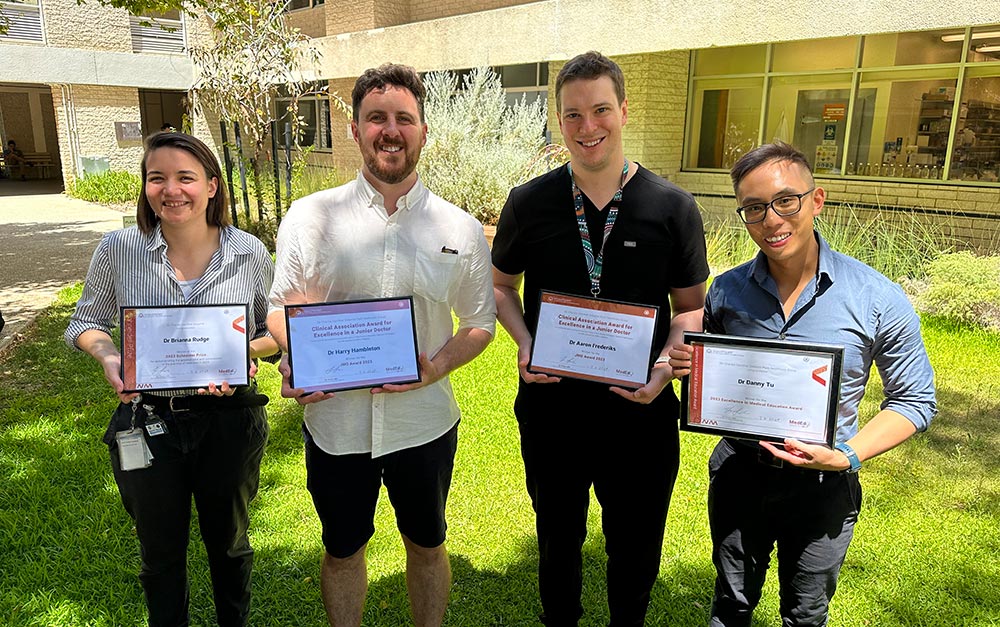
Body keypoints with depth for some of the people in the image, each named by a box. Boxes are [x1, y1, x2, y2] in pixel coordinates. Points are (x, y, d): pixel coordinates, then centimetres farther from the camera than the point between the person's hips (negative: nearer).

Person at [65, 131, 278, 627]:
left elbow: (278, 329, 1)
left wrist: (246, 351, -19)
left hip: (229, 421, 0)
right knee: (161, 551, 20)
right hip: (148, 423, 1)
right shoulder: (118, 250, -8)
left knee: (227, 541, 22)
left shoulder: (249, 253, -9)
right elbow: (86, 322, 6)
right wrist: (106, 355, -15)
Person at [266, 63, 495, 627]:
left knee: (427, 544, 21)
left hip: (425, 424, 0)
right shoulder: (310, 216, -5)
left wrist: (436, 367, -16)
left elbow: (480, 322, 3)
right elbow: (281, 305, 2)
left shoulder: (461, 230, -4)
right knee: (343, 551, 20)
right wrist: (296, 361, -18)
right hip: (335, 422, 0)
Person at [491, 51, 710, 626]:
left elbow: (692, 306, 1)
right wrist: (524, 343, -10)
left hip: (641, 409, 0)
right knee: (558, 536, 23)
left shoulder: (673, 208, -7)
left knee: (636, 546, 19)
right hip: (550, 402, 1)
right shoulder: (529, 203, -4)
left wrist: (667, 361, -17)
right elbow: (501, 285, 8)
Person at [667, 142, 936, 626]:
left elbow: (915, 400, -6)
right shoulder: (727, 291, -8)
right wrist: (686, 365, -16)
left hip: (822, 486, -1)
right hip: (738, 473, 2)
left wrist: (847, 456, -21)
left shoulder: (878, 300, -16)